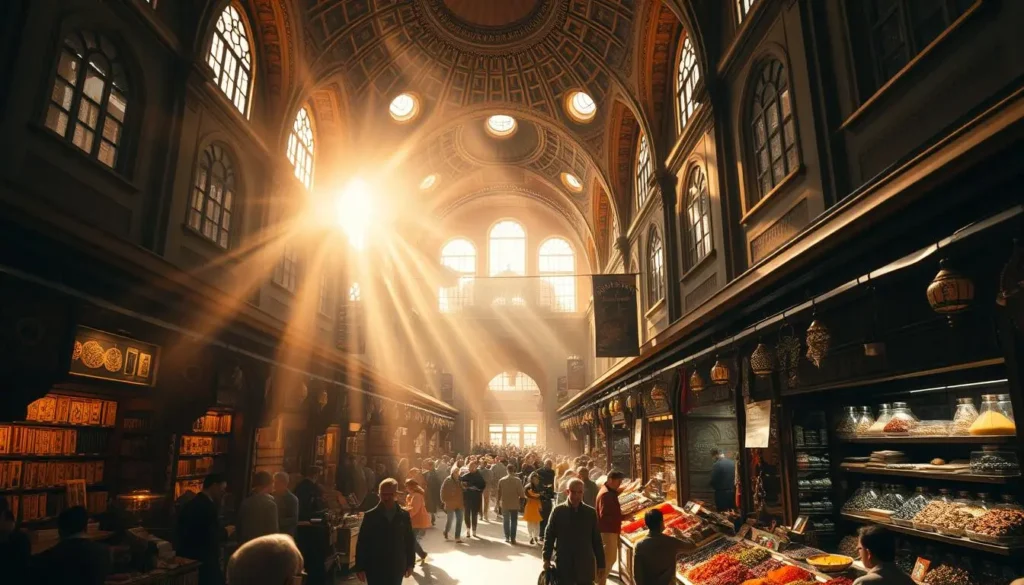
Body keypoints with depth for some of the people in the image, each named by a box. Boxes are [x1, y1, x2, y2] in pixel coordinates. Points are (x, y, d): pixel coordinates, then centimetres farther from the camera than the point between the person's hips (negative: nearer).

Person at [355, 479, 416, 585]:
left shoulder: (404, 516, 1)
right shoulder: (370, 516, -5)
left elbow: (410, 540, 6)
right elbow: (362, 542, -3)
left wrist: (410, 564, 6)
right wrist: (360, 567, -5)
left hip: (396, 568, 2)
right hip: (375, 569, -1)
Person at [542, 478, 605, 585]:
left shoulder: (590, 512, 1)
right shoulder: (558, 511, -3)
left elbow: (596, 539, 5)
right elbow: (549, 536, 1)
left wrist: (600, 563, 5)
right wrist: (546, 559, -6)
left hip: (585, 565, 1)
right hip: (563, 564, -1)